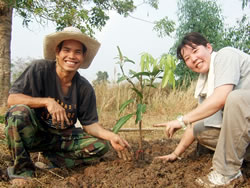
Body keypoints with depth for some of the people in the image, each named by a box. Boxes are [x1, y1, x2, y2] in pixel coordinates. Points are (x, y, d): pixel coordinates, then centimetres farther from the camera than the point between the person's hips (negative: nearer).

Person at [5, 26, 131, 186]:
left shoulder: (85, 88, -6)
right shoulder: (40, 69, -17)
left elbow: (90, 124, -3)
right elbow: (12, 98, -21)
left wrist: (111, 136, -22)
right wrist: (47, 101, -34)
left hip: (63, 137, 4)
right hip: (34, 133, -3)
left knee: (101, 145, -11)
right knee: (19, 112, -34)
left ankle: (52, 162, -3)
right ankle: (22, 170, -14)